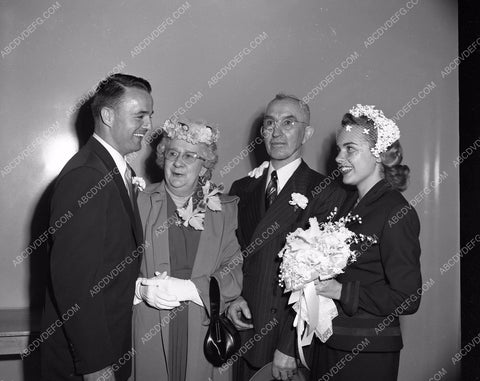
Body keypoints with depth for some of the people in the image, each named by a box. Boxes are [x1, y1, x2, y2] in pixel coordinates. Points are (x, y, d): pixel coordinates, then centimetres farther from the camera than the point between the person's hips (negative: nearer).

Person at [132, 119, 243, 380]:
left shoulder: (225, 209, 2)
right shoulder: (140, 202, 2)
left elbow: (236, 272, -5)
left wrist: (188, 288, -18)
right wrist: (141, 289, -17)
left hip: (204, 332, 1)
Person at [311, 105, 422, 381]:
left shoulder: (397, 212, -16)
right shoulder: (350, 205, 7)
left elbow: (407, 298, -18)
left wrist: (340, 291, -19)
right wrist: (315, 280, -4)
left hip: (369, 354, -7)